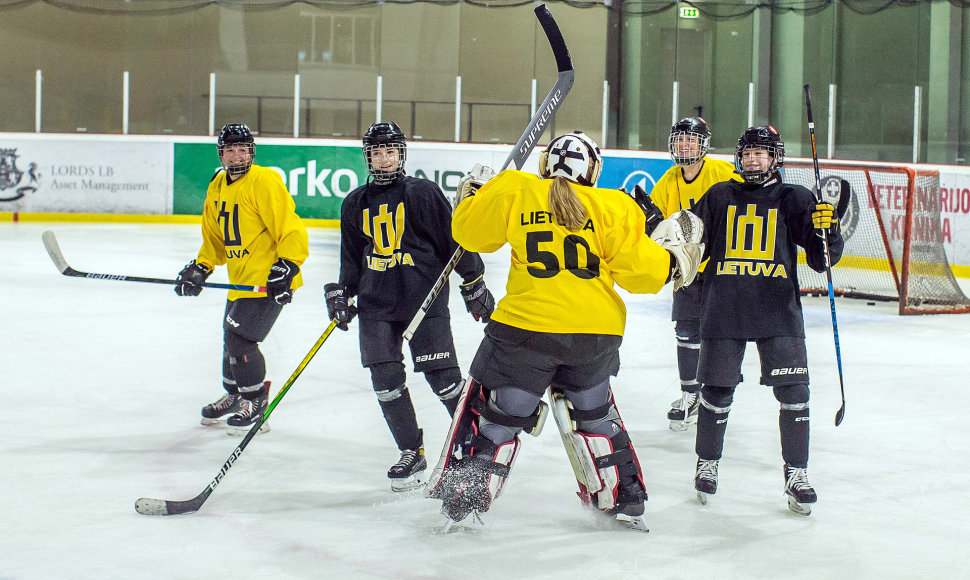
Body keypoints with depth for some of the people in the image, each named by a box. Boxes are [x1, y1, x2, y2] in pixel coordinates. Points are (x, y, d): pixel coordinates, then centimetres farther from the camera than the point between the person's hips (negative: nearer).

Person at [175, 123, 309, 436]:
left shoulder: (264, 182, -17)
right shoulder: (217, 187, 10)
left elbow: (291, 230, -20)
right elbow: (215, 236, 20)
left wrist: (285, 268, -27)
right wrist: (200, 268, 9)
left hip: (268, 280, -9)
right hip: (241, 279, 9)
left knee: (240, 338, -12)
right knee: (231, 336, 18)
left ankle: (256, 405, 3)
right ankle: (234, 395, 40)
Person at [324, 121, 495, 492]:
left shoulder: (423, 194, -3)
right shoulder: (355, 204, 11)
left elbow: (454, 239, -1)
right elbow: (351, 256, 20)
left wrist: (474, 285, -2)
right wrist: (342, 294, 11)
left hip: (425, 297, -4)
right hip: (376, 303, 4)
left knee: (442, 376, -7)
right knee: (385, 379, -3)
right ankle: (411, 453, 11)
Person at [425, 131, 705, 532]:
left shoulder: (514, 190, 0)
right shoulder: (612, 206, 0)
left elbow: (470, 231, 10)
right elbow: (637, 268, -2)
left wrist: (473, 192, 29)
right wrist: (672, 260, 17)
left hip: (527, 326, -2)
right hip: (597, 333, 2)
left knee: (497, 412, 10)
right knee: (592, 411, 22)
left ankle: (460, 498, 9)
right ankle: (623, 501, 27)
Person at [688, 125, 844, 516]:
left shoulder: (794, 199, 5)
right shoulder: (720, 196, 10)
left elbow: (822, 259, 1)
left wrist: (826, 229, -17)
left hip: (778, 311, -1)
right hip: (724, 310, 1)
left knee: (794, 392, -5)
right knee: (717, 391, 5)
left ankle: (796, 474, 7)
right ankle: (707, 464, 25)